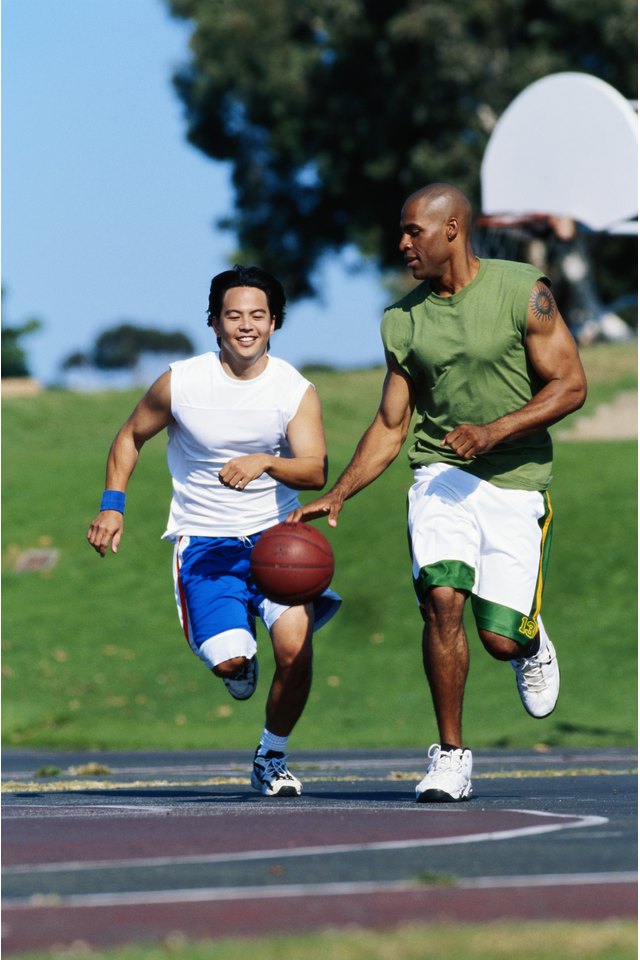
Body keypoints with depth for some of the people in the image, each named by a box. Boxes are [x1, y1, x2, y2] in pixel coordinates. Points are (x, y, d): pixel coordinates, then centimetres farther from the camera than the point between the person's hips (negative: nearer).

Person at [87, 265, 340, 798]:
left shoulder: (297, 390, -6)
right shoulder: (180, 383, -7)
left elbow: (316, 471, -17)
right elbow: (131, 437, 9)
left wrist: (265, 462, -36)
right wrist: (112, 504, -1)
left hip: (275, 534, 1)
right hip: (204, 539, -1)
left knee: (294, 645, -21)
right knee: (228, 659, -20)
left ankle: (273, 757, 4)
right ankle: (240, 660, 22)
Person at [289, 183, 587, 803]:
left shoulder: (522, 291, -7)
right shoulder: (402, 320, 5)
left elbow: (571, 386, -8)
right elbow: (391, 424, 11)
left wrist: (493, 431, -20)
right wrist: (335, 496, 0)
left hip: (515, 480, -2)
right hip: (441, 473, 2)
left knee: (501, 638, -6)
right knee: (441, 596, -22)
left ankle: (532, 640, 34)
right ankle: (450, 757, -10)